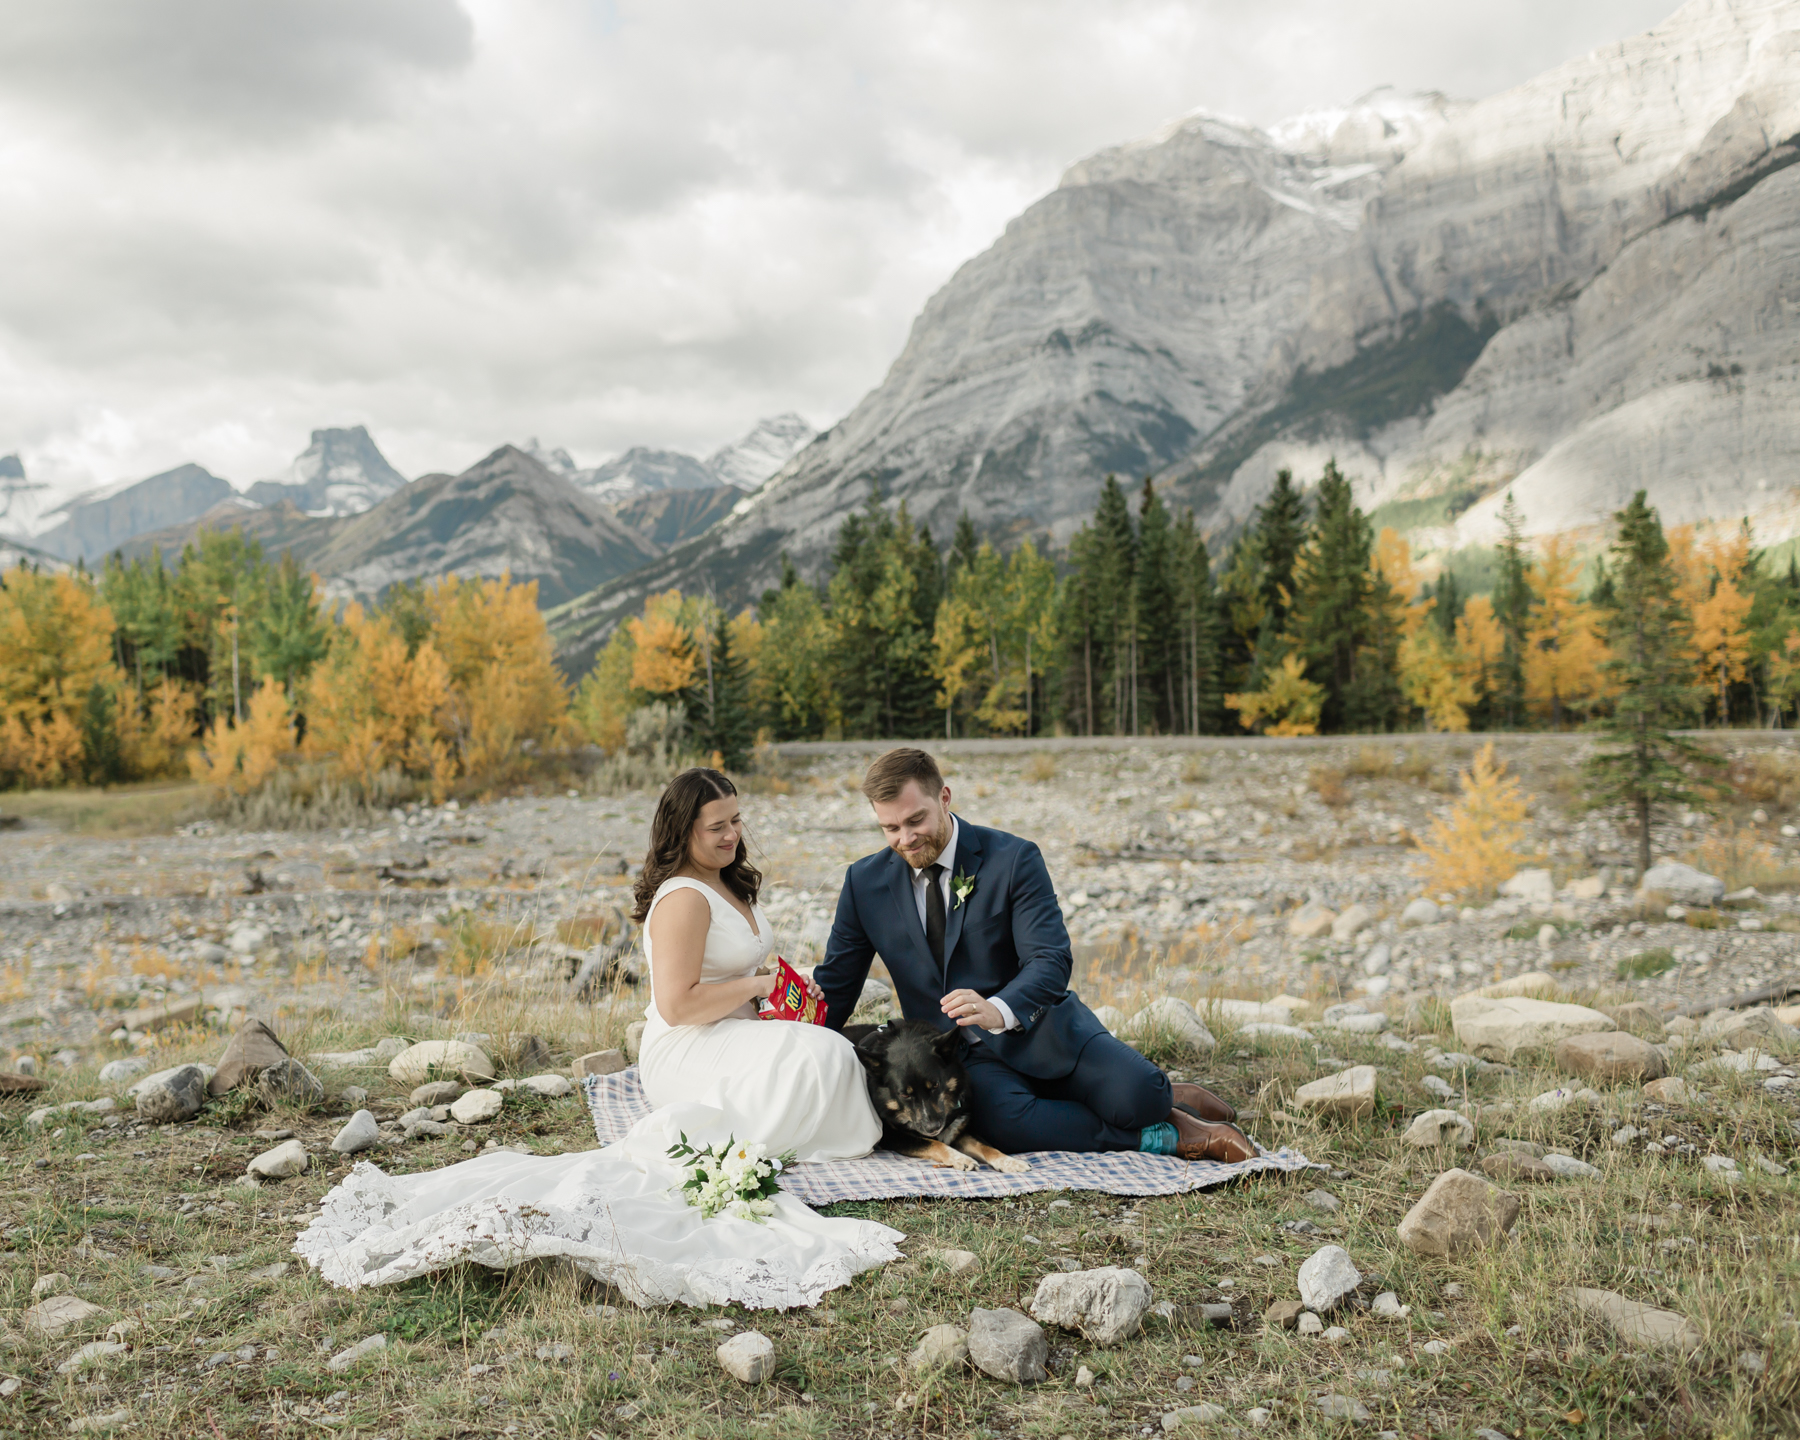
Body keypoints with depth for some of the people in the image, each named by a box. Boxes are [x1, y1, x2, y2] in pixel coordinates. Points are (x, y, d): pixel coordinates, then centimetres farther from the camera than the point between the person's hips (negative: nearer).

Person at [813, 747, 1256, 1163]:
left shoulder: (1014, 858, -7)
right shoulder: (865, 882, 2)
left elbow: (1050, 961, -16)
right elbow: (835, 987, 9)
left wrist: (999, 1010, -37)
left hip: (1041, 1029, -1)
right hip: (959, 1053, 2)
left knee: (1135, 1096, -28)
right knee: (1002, 1121, -34)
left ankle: (1168, 1098, 11)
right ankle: (1168, 1135, -16)